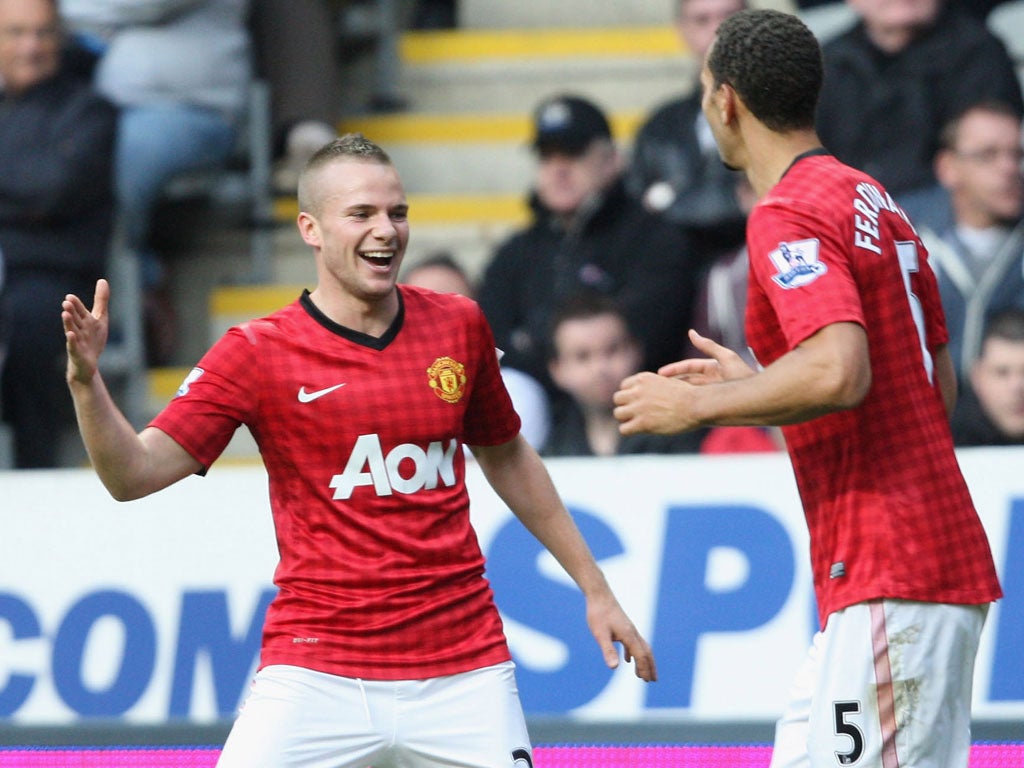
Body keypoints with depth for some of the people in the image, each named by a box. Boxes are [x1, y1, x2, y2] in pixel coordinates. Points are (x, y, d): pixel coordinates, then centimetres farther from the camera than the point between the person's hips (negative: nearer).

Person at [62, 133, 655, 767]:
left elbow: (506, 458, 22)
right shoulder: (258, 353, -2)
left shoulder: (459, 326, 8)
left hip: (462, 668, 3)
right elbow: (134, 474, -7)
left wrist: (594, 587, 25)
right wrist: (86, 381, -25)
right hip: (315, 677, -2)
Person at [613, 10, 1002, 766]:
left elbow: (839, 372, -26)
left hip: (889, 576, -10)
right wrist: (752, 383, 26)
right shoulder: (877, 204, 19)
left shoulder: (787, 214, -11)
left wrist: (701, 404, -12)